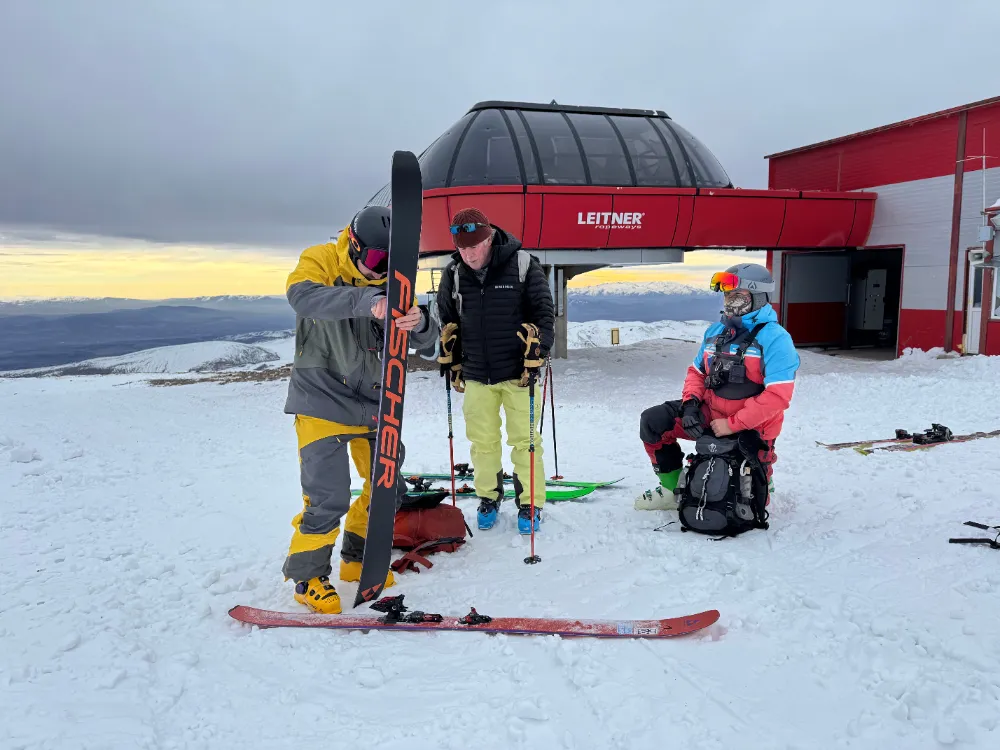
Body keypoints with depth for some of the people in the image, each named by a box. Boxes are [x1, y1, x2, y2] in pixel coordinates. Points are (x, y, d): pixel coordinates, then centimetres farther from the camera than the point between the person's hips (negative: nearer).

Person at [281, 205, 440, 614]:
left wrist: (419, 322, -31)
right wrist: (364, 300, -49)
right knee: (328, 497, -11)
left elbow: (425, 339, -6)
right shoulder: (320, 261, -10)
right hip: (323, 401, -5)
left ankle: (358, 559, 32)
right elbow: (303, 296, -34)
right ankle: (308, 576, 11)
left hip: (375, 402, 6)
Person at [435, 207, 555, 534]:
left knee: (524, 441, 4)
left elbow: (545, 312, -5)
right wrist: (451, 361, 14)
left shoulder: (521, 265, -11)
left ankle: (530, 503, 20)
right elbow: (447, 320, 15)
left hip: (519, 371, -3)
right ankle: (488, 496, 31)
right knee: (482, 441, 11)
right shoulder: (454, 274, 0)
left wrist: (536, 355, -13)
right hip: (476, 375, 3)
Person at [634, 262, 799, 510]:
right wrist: (690, 404, -9)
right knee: (652, 422, -10)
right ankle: (673, 488, 5)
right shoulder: (716, 331, 4)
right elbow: (697, 371, 12)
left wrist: (733, 424, -25)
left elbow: (778, 395, -24)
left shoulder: (774, 338, -18)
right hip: (711, 415, 6)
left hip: (751, 428, -5)